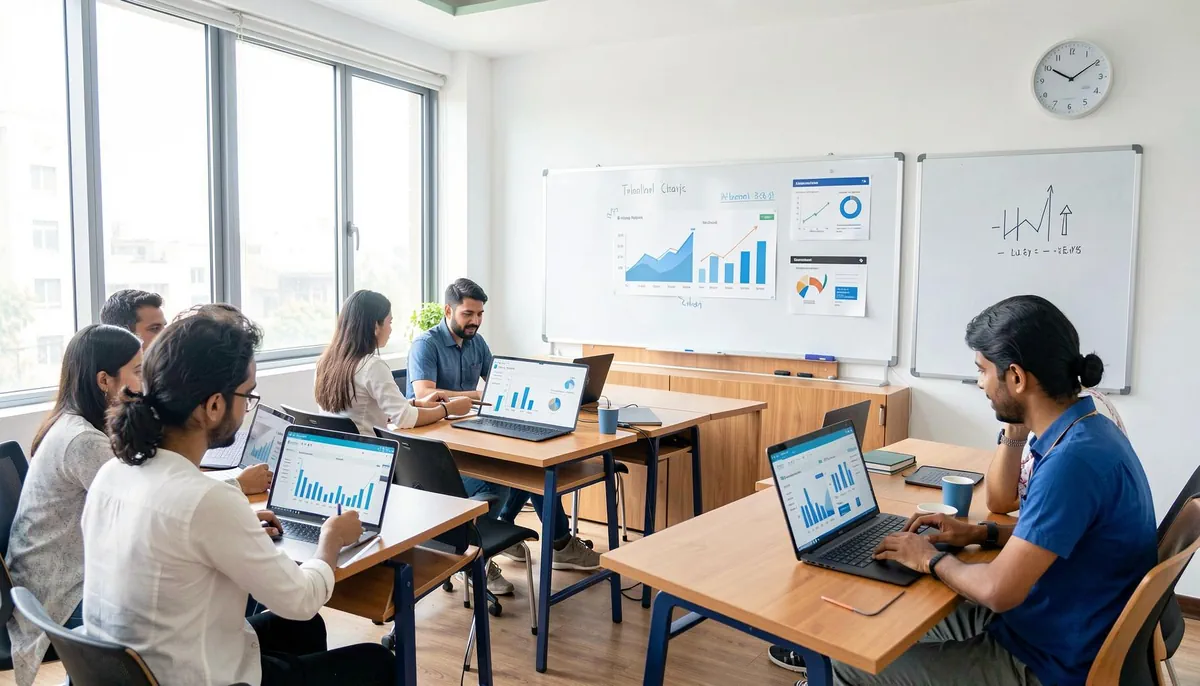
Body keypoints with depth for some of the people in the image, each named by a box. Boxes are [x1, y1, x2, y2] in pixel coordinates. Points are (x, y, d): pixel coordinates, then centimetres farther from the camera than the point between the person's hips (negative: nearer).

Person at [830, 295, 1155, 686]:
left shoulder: (1074, 459, -30)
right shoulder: (1088, 431, 2)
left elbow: (998, 590, -31)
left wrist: (932, 559, -13)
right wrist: (982, 534, 6)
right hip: (1045, 627, 9)